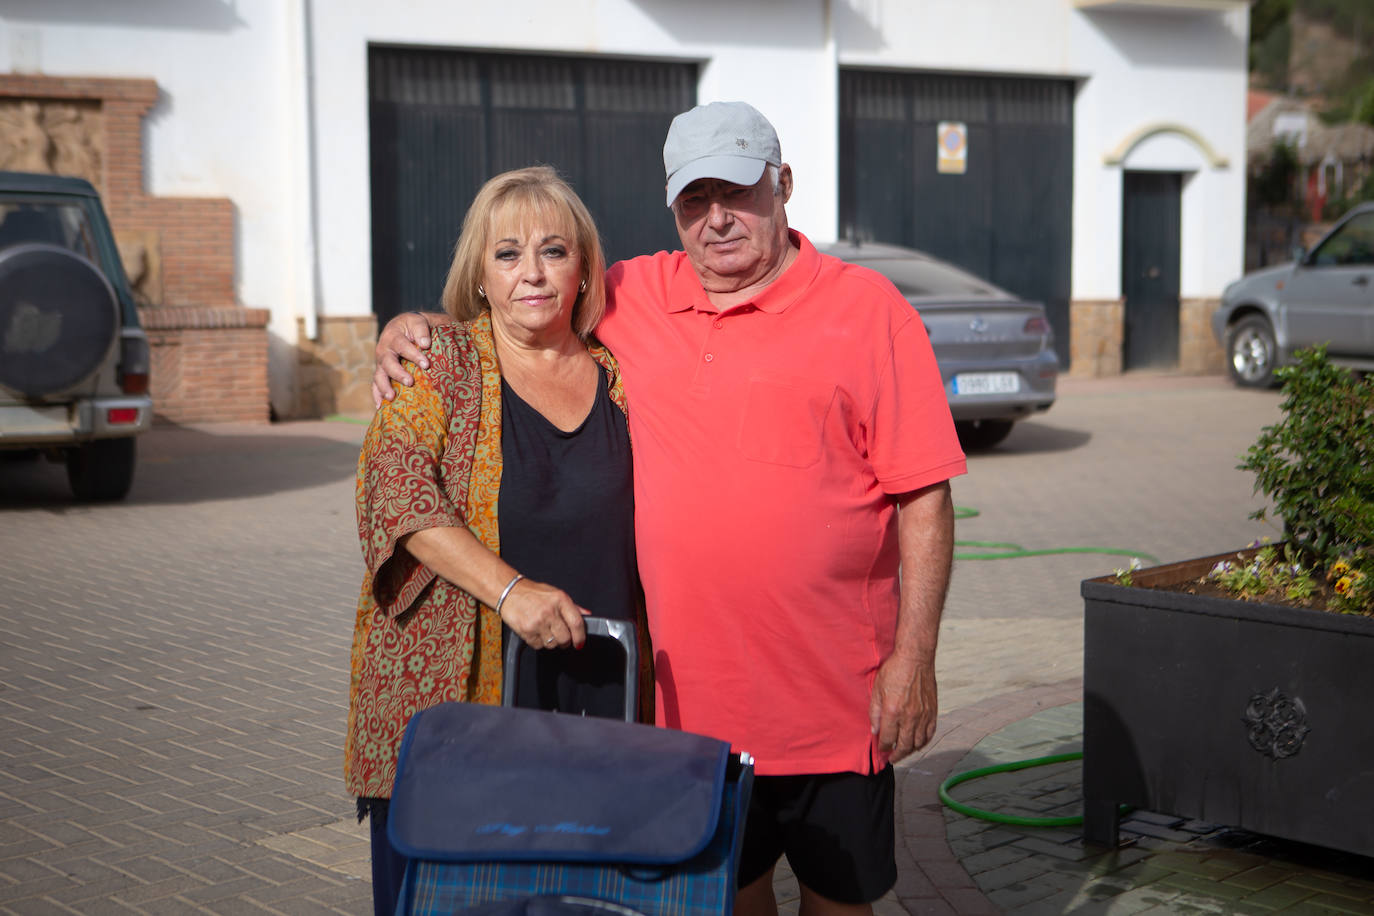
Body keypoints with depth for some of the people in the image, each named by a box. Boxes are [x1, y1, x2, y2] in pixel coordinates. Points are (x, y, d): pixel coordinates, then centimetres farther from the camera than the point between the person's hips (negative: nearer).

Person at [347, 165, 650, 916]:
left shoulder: (615, 375, 11)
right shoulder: (440, 365, 2)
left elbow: (643, 525, 18)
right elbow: (396, 483, -11)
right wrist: (508, 588, -21)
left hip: (598, 686, 3)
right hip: (445, 691, -2)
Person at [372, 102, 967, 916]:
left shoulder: (868, 308, -5)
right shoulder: (632, 298, 5)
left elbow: (924, 498, -7)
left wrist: (914, 658, -12)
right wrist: (414, 326, 1)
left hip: (834, 696, -3)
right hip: (689, 692, 3)